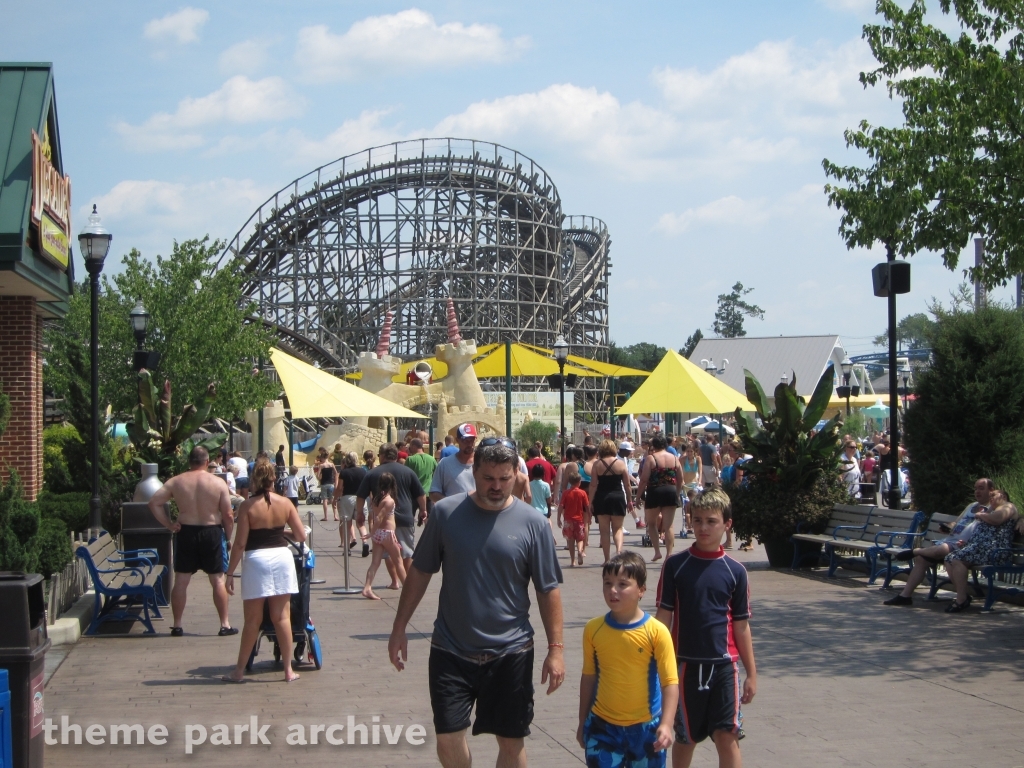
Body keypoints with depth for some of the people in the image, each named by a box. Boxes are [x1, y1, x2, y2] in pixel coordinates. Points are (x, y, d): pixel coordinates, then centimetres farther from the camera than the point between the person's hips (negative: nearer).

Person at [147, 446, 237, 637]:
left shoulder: (176, 482, -1)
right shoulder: (218, 483, -6)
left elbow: (154, 502, -6)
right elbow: (228, 516, -7)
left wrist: (168, 524, -2)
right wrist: (228, 537, 7)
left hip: (186, 533, 1)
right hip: (212, 532, -1)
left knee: (181, 581, 8)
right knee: (218, 580, 6)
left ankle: (177, 625, 12)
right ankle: (225, 625, 8)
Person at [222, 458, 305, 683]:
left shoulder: (247, 506, -8)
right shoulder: (284, 503, 1)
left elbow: (240, 544, -9)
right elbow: (301, 536, 3)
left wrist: (230, 573, -3)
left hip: (256, 560, -3)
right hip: (282, 557, 3)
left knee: (253, 620, 5)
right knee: (282, 617, 7)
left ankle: (239, 671, 14)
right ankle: (288, 670, 10)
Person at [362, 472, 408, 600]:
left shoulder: (374, 499, 6)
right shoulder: (389, 501, -15)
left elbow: (371, 516, 4)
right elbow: (379, 517, -21)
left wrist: (372, 530, 4)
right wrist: (373, 532, -16)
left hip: (377, 533, 6)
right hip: (387, 533, -6)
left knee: (375, 562, 2)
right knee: (398, 561, 7)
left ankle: (367, 588, -10)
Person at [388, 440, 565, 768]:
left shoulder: (532, 523, -6)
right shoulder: (445, 513, -3)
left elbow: (548, 590, -1)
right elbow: (420, 571, 6)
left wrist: (555, 648, -4)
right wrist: (399, 628, 6)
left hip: (510, 652, -1)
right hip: (451, 651, 1)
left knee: (511, 740, 8)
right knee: (448, 740, 3)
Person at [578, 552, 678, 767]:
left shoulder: (656, 631, -13)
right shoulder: (593, 629, -3)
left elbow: (670, 683, -13)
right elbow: (588, 677, 8)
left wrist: (666, 725, -23)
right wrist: (582, 723, 13)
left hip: (645, 726, -2)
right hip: (602, 726, 2)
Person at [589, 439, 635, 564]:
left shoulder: (597, 464, -3)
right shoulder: (620, 463, 0)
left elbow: (593, 485, -6)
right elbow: (627, 485, 2)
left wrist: (590, 502, -1)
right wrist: (629, 500, 11)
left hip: (601, 498, -1)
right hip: (618, 497, 1)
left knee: (604, 530, 7)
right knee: (617, 528, 11)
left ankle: (607, 559, 7)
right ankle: (619, 549, -15)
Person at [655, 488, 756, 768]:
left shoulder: (735, 571, 0)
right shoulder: (675, 565, -2)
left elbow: (741, 625, 5)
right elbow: (664, 615, 1)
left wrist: (751, 673, 6)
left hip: (724, 664, 0)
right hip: (686, 663, 0)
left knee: (727, 736, -4)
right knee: (685, 737, 11)